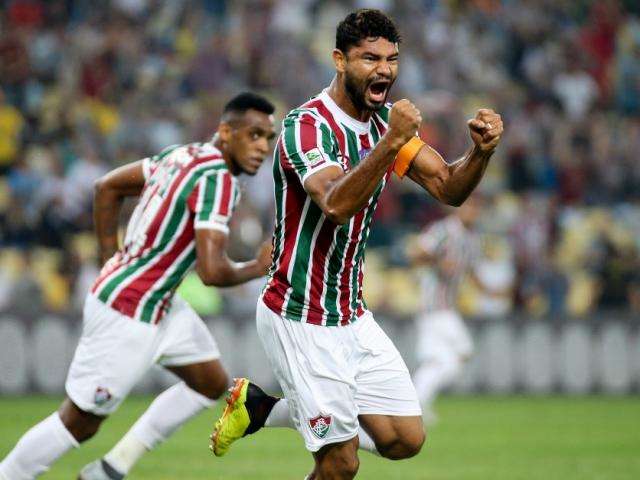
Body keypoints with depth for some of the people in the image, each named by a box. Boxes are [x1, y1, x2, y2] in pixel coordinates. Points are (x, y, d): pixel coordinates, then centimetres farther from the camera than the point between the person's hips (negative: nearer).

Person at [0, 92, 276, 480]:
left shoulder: (184, 155, 6)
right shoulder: (217, 179, -22)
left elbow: (108, 187, 16)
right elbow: (212, 271, -29)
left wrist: (112, 262, 19)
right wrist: (258, 268, -9)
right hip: (128, 314, -10)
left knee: (211, 383, 16)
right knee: (80, 422, 1)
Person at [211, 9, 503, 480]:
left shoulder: (385, 122, 6)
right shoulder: (306, 126, -20)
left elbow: (449, 188, 3)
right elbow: (337, 204, -37)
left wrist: (482, 150, -17)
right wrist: (391, 142, -47)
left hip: (352, 316, 8)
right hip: (301, 319, -8)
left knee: (406, 440, 7)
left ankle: (264, 407, 20)